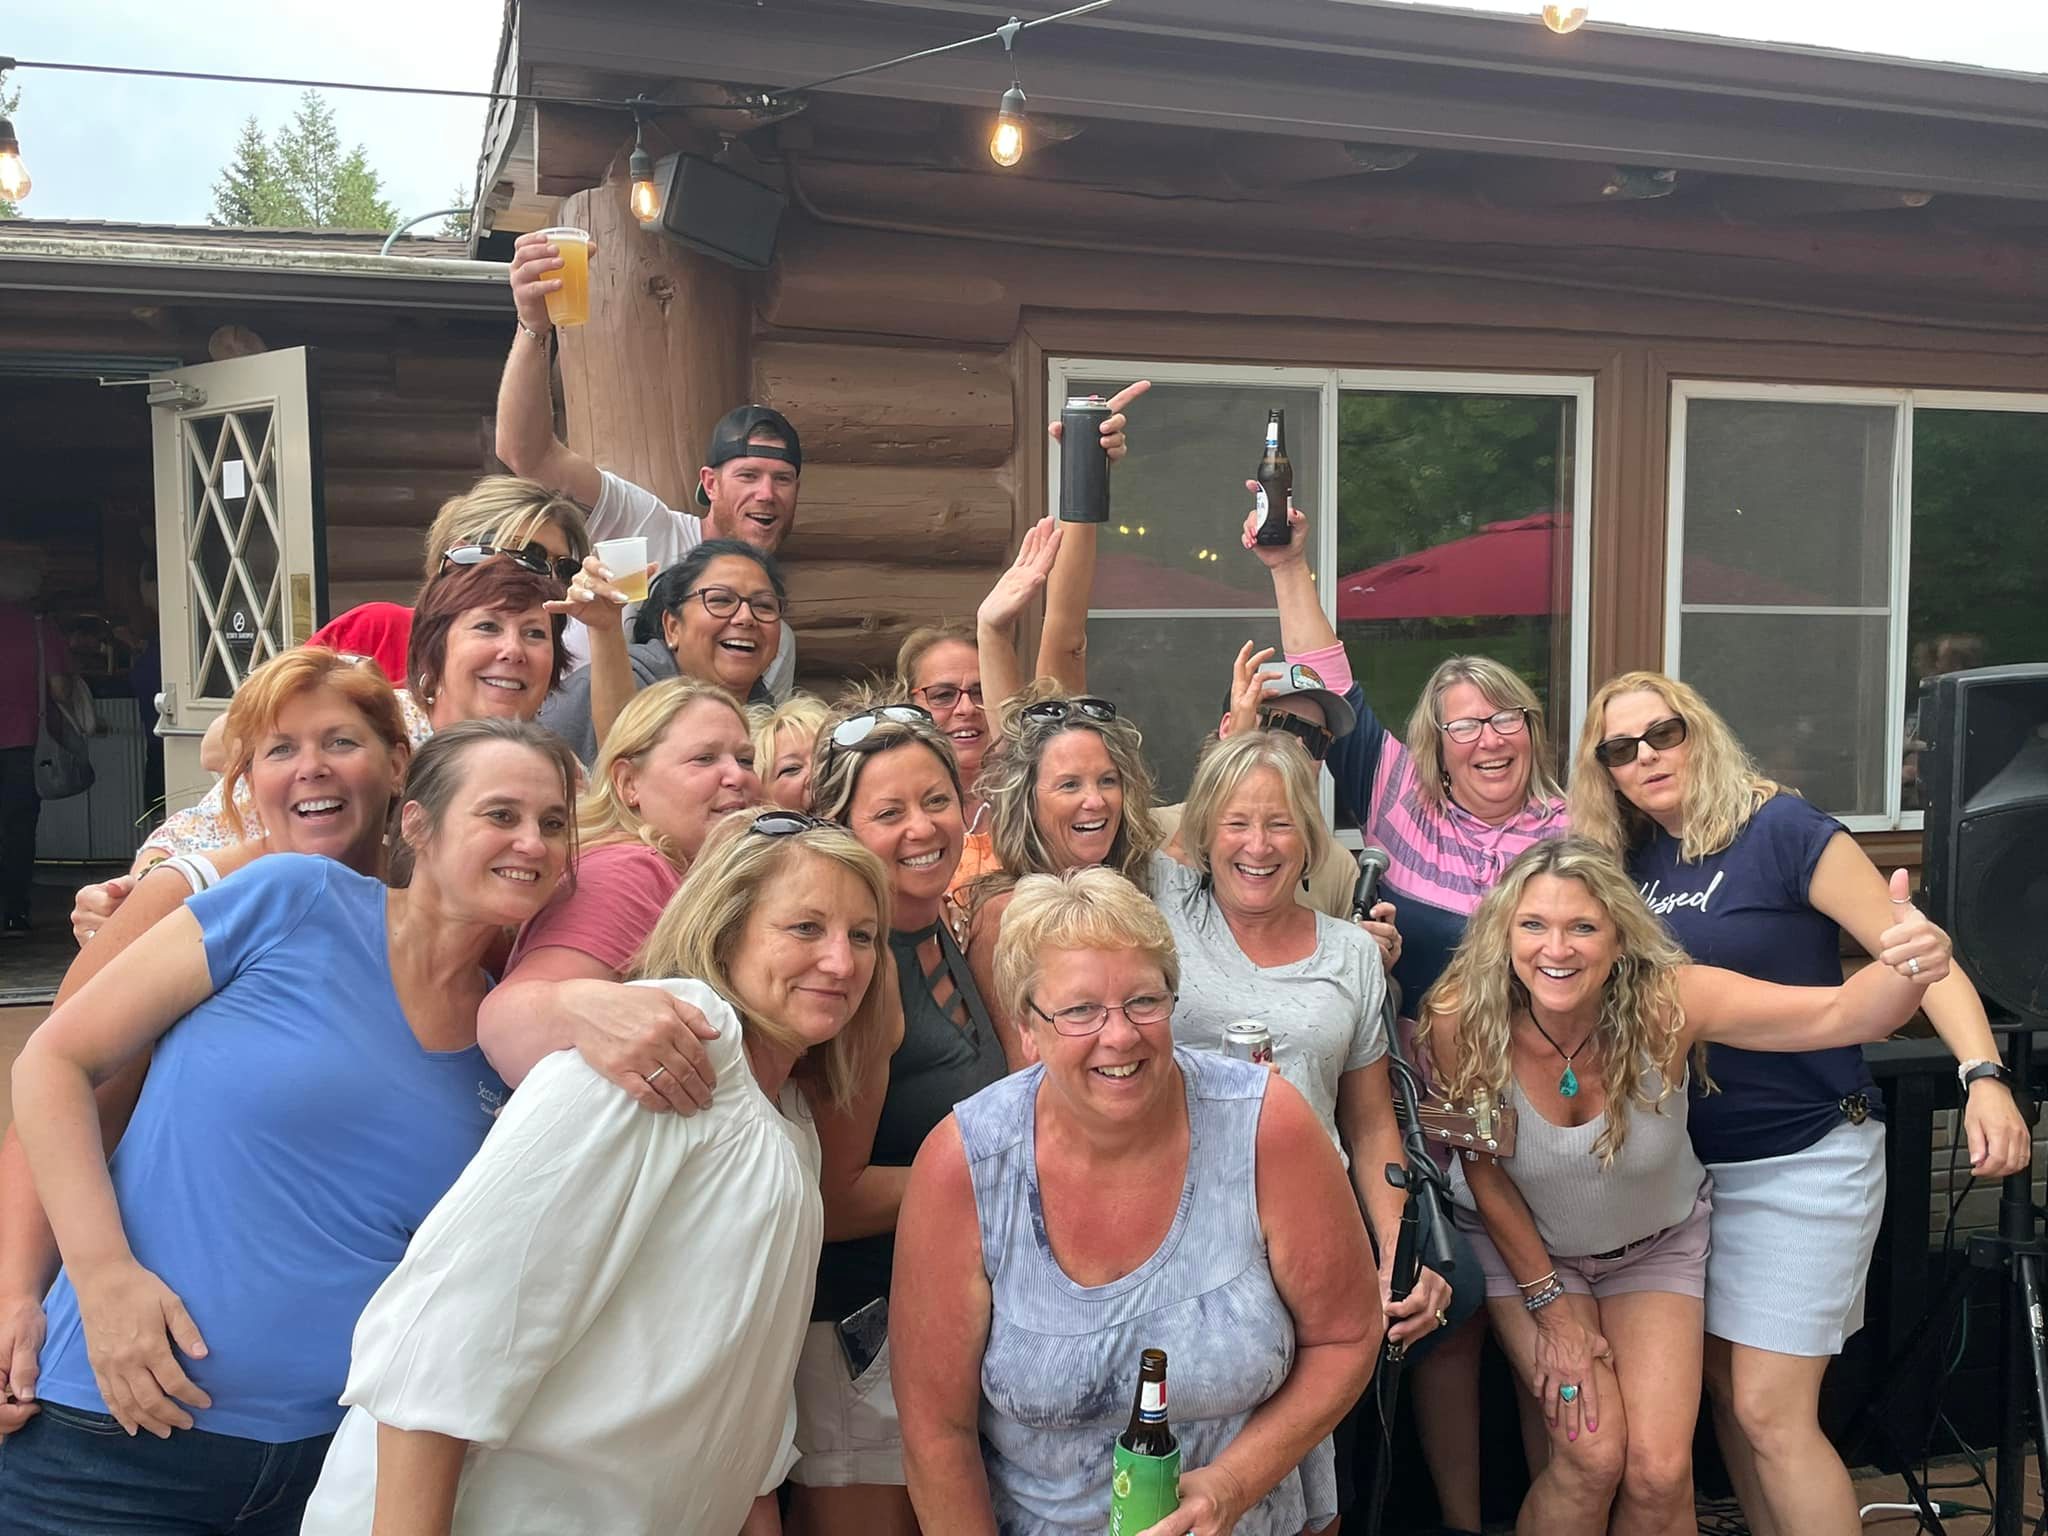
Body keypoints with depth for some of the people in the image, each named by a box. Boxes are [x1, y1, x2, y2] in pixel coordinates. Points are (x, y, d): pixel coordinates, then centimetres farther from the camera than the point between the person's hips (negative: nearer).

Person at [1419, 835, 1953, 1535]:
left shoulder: (1665, 1003, -30)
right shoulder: (1460, 1021, -30)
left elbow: (1840, 1013, -41)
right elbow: (1483, 1171, -15)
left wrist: (1909, 972, -63)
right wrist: (1551, 1309, -9)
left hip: (1658, 1242, 1)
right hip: (1522, 1243, -1)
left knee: (1659, 1470, -8)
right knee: (1592, 1456, -13)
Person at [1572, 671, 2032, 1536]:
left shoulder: (1782, 832, -14)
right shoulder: (1629, 858, 4)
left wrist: (1983, 1074, -30)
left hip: (1804, 1155, -6)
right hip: (1689, 1158, 6)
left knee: (1770, 1410, -6)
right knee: (1724, 1387, 14)